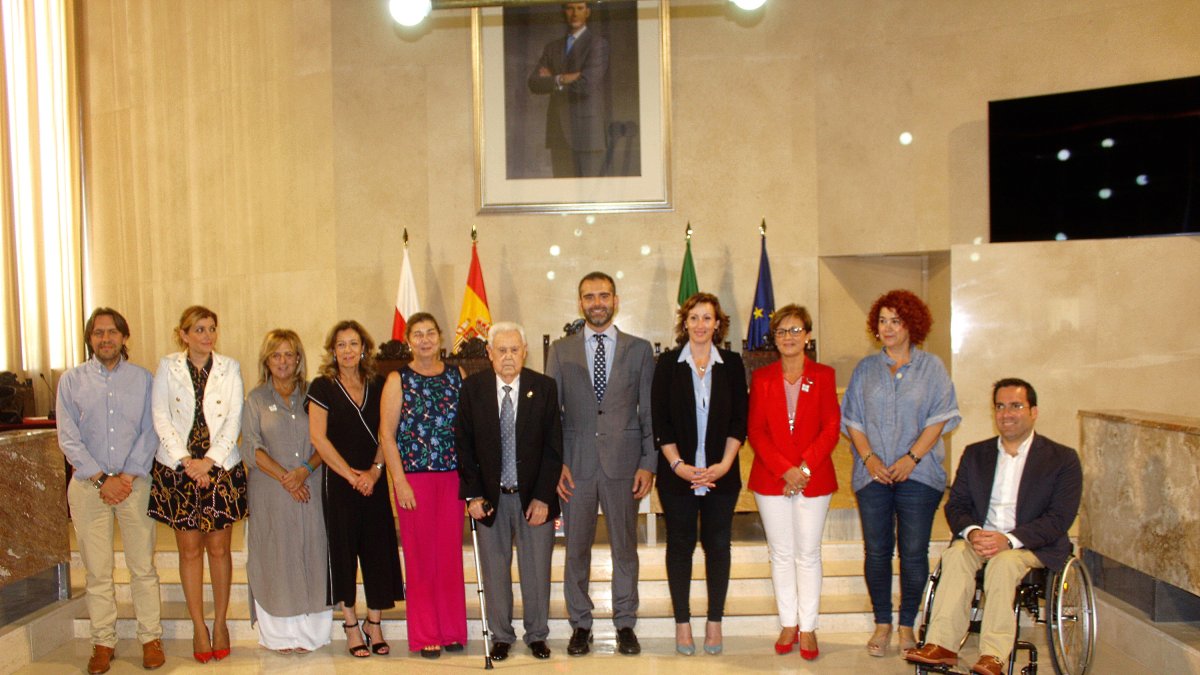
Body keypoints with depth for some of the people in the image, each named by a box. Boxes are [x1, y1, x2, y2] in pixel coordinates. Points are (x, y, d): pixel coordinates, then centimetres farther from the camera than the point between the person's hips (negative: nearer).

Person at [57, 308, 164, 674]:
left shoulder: (142, 378, 6)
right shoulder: (71, 380, 5)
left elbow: (150, 433, 1)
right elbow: (68, 438, 0)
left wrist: (126, 476, -9)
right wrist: (101, 479, -9)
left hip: (135, 481, 0)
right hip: (88, 485, 0)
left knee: (143, 566, 1)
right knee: (97, 571, 5)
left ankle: (150, 637, 12)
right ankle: (103, 641, 16)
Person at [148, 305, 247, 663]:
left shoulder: (229, 367, 3)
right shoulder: (167, 367, 3)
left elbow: (234, 419, -2)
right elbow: (161, 418, -2)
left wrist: (209, 460, -12)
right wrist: (186, 461, -11)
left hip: (221, 469, 0)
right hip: (178, 470, 0)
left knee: (219, 548, 5)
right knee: (189, 549, 5)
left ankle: (220, 623, 17)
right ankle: (199, 627, 15)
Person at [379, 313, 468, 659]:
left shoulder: (457, 375, 7)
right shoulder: (398, 380, 0)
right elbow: (387, 434, -2)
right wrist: (400, 481, -9)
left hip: (453, 475, 2)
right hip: (414, 476, -2)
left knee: (451, 553, 6)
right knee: (420, 555, 4)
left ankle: (452, 630, 19)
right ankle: (425, 634, 15)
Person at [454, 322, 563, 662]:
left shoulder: (544, 387, -4)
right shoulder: (472, 388, -2)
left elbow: (553, 447, -5)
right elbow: (463, 444, 0)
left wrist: (543, 497, -10)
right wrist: (473, 494, -6)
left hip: (534, 495, 0)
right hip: (490, 497, 1)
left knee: (537, 570, 9)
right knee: (495, 570, 10)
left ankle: (537, 635, 26)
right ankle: (501, 636, 26)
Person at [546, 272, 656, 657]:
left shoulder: (639, 350, 5)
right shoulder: (560, 351, 7)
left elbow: (649, 411, 4)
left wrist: (648, 463, -3)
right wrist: (555, 463, -3)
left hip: (623, 463, 0)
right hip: (576, 465, 1)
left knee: (625, 548, 8)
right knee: (576, 549, 7)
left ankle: (625, 624, 22)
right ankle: (580, 624, 22)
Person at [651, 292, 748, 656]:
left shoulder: (732, 364, 5)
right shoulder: (668, 363, 1)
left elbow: (739, 420, 3)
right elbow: (659, 421, -2)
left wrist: (724, 464, -9)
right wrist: (678, 464, -12)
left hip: (721, 473, 1)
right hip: (677, 472, -1)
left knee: (718, 544, 6)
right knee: (680, 544, 6)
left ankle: (714, 622, 18)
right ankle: (682, 623, 16)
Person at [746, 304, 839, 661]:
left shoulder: (823, 375, 3)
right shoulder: (761, 377, 6)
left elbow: (831, 428, -2)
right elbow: (756, 431, 0)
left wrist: (804, 468, -13)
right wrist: (785, 470, -12)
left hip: (814, 478, -1)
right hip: (771, 477, 1)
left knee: (808, 553, 4)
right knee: (781, 553, 8)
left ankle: (808, 628, 14)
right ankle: (788, 625, 18)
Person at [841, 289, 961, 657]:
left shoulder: (931, 366, 5)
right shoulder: (865, 368, 11)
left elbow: (940, 417, -2)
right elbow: (853, 419, 8)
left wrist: (912, 457, -12)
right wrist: (868, 457, -6)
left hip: (918, 474, -2)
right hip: (873, 473, 2)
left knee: (914, 551, 0)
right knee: (876, 550, 5)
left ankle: (907, 625, 14)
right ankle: (882, 623, 16)